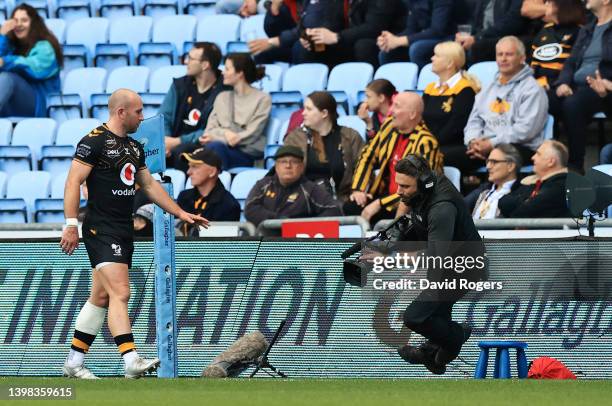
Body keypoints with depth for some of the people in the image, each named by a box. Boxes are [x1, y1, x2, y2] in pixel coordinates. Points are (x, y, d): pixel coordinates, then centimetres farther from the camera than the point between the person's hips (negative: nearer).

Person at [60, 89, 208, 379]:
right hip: (100, 230, -9)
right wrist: (71, 225, -19)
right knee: (120, 293, -19)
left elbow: (150, 185, 26)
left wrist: (180, 213, 22)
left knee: (101, 298, 10)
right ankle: (131, 361, -27)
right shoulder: (94, 142, -10)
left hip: (124, 232, 9)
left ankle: (73, 362, 16)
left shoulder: (134, 147, 17)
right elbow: (73, 182, -13)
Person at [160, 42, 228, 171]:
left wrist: (178, 141, -17)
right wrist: (164, 140, -12)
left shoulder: (223, 92, -6)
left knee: (180, 152, -37)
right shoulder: (180, 85, 12)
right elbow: (164, 117, 10)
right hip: (173, 143, 5)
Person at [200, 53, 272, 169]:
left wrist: (217, 137, -11)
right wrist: (225, 133, -11)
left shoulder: (262, 99, 6)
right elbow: (210, 130, 14)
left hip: (247, 154, -4)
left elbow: (251, 135, -4)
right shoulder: (222, 97, 24)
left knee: (215, 146, -37)